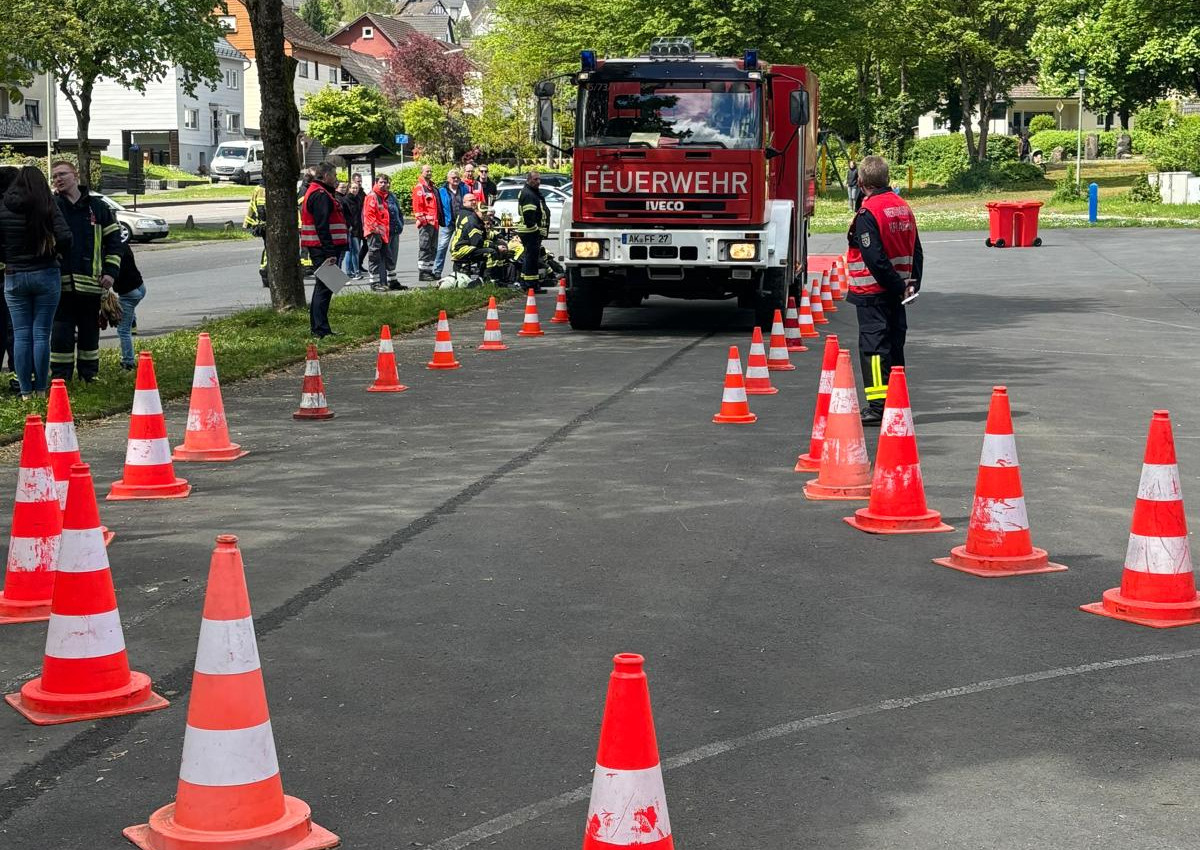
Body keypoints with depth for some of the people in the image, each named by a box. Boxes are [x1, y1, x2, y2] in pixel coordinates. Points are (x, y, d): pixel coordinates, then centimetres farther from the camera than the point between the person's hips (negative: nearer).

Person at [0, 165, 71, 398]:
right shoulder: (47, 207, -7)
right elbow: (65, 237, -16)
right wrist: (57, 253, 3)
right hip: (45, 274, -1)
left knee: (21, 335, 6)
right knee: (41, 334, 3)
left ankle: (25, 391, 7)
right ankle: (41, 389, 4)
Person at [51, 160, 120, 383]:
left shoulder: (97, 206, 6)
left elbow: (113, 240, 8)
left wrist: (111, 271, 1)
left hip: (90, 281, 1)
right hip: (61, 282, -1)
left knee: (90, 331, 10)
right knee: (61, 332, 0)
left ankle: (89, 375, 20)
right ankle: (60, 377, 6)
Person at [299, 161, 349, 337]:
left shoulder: (315, 192, 20)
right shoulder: (320, 195, -15)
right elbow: (322, 227, -22)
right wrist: (330, 253, -25)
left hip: (320, 249, 11)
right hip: (324, 249, -11)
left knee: (322, 288, 17)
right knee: (324, 288, -9)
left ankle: (317, 327, 24)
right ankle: (321, 329, -9)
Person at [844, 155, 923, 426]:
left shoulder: (867, 213, -16)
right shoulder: (903, 207, 10)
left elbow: (875, 258, -21)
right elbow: (916, 250, 12)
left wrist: (898, 287, -13)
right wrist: (912, 282, 8)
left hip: (873, 292, -8)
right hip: (896, 291, 8)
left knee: (873, 345, -5)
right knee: (894, 345, 14)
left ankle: (879, 405, -9)